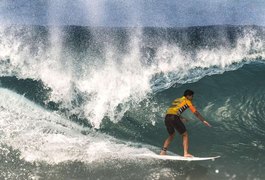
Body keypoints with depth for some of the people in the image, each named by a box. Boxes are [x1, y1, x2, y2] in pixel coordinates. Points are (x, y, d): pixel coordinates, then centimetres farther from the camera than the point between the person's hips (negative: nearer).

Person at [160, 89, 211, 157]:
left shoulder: (176, 100, 30)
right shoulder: (187, 101, 12)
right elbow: (195, 112, 10)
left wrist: (181, 118, 47)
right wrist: (204, 121, 16)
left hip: (167, 117, 7)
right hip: (174, 118, -7)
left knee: (171, 135, 24)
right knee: (185, 135, 6)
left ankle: (163, 151, 14)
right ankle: (186, 153, -4)